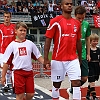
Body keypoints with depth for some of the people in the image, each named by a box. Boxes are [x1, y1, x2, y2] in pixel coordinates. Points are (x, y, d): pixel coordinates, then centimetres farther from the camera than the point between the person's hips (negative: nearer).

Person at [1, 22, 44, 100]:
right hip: (18, 72, -2)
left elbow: (38, 56, 8)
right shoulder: (12, 45, 0)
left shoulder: (30, 43, 6)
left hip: (29, 71, 3)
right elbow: (6, 62, 2)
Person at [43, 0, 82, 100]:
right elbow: (48, 40, -8)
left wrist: (80, 58, 18)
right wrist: (46, 59, -14)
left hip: (73, 59, 4)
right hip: (58, 59, -3)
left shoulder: (77, 23, 8)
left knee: (77, 83, -4)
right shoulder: (55, 21, -7)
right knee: (56, 84, 9)